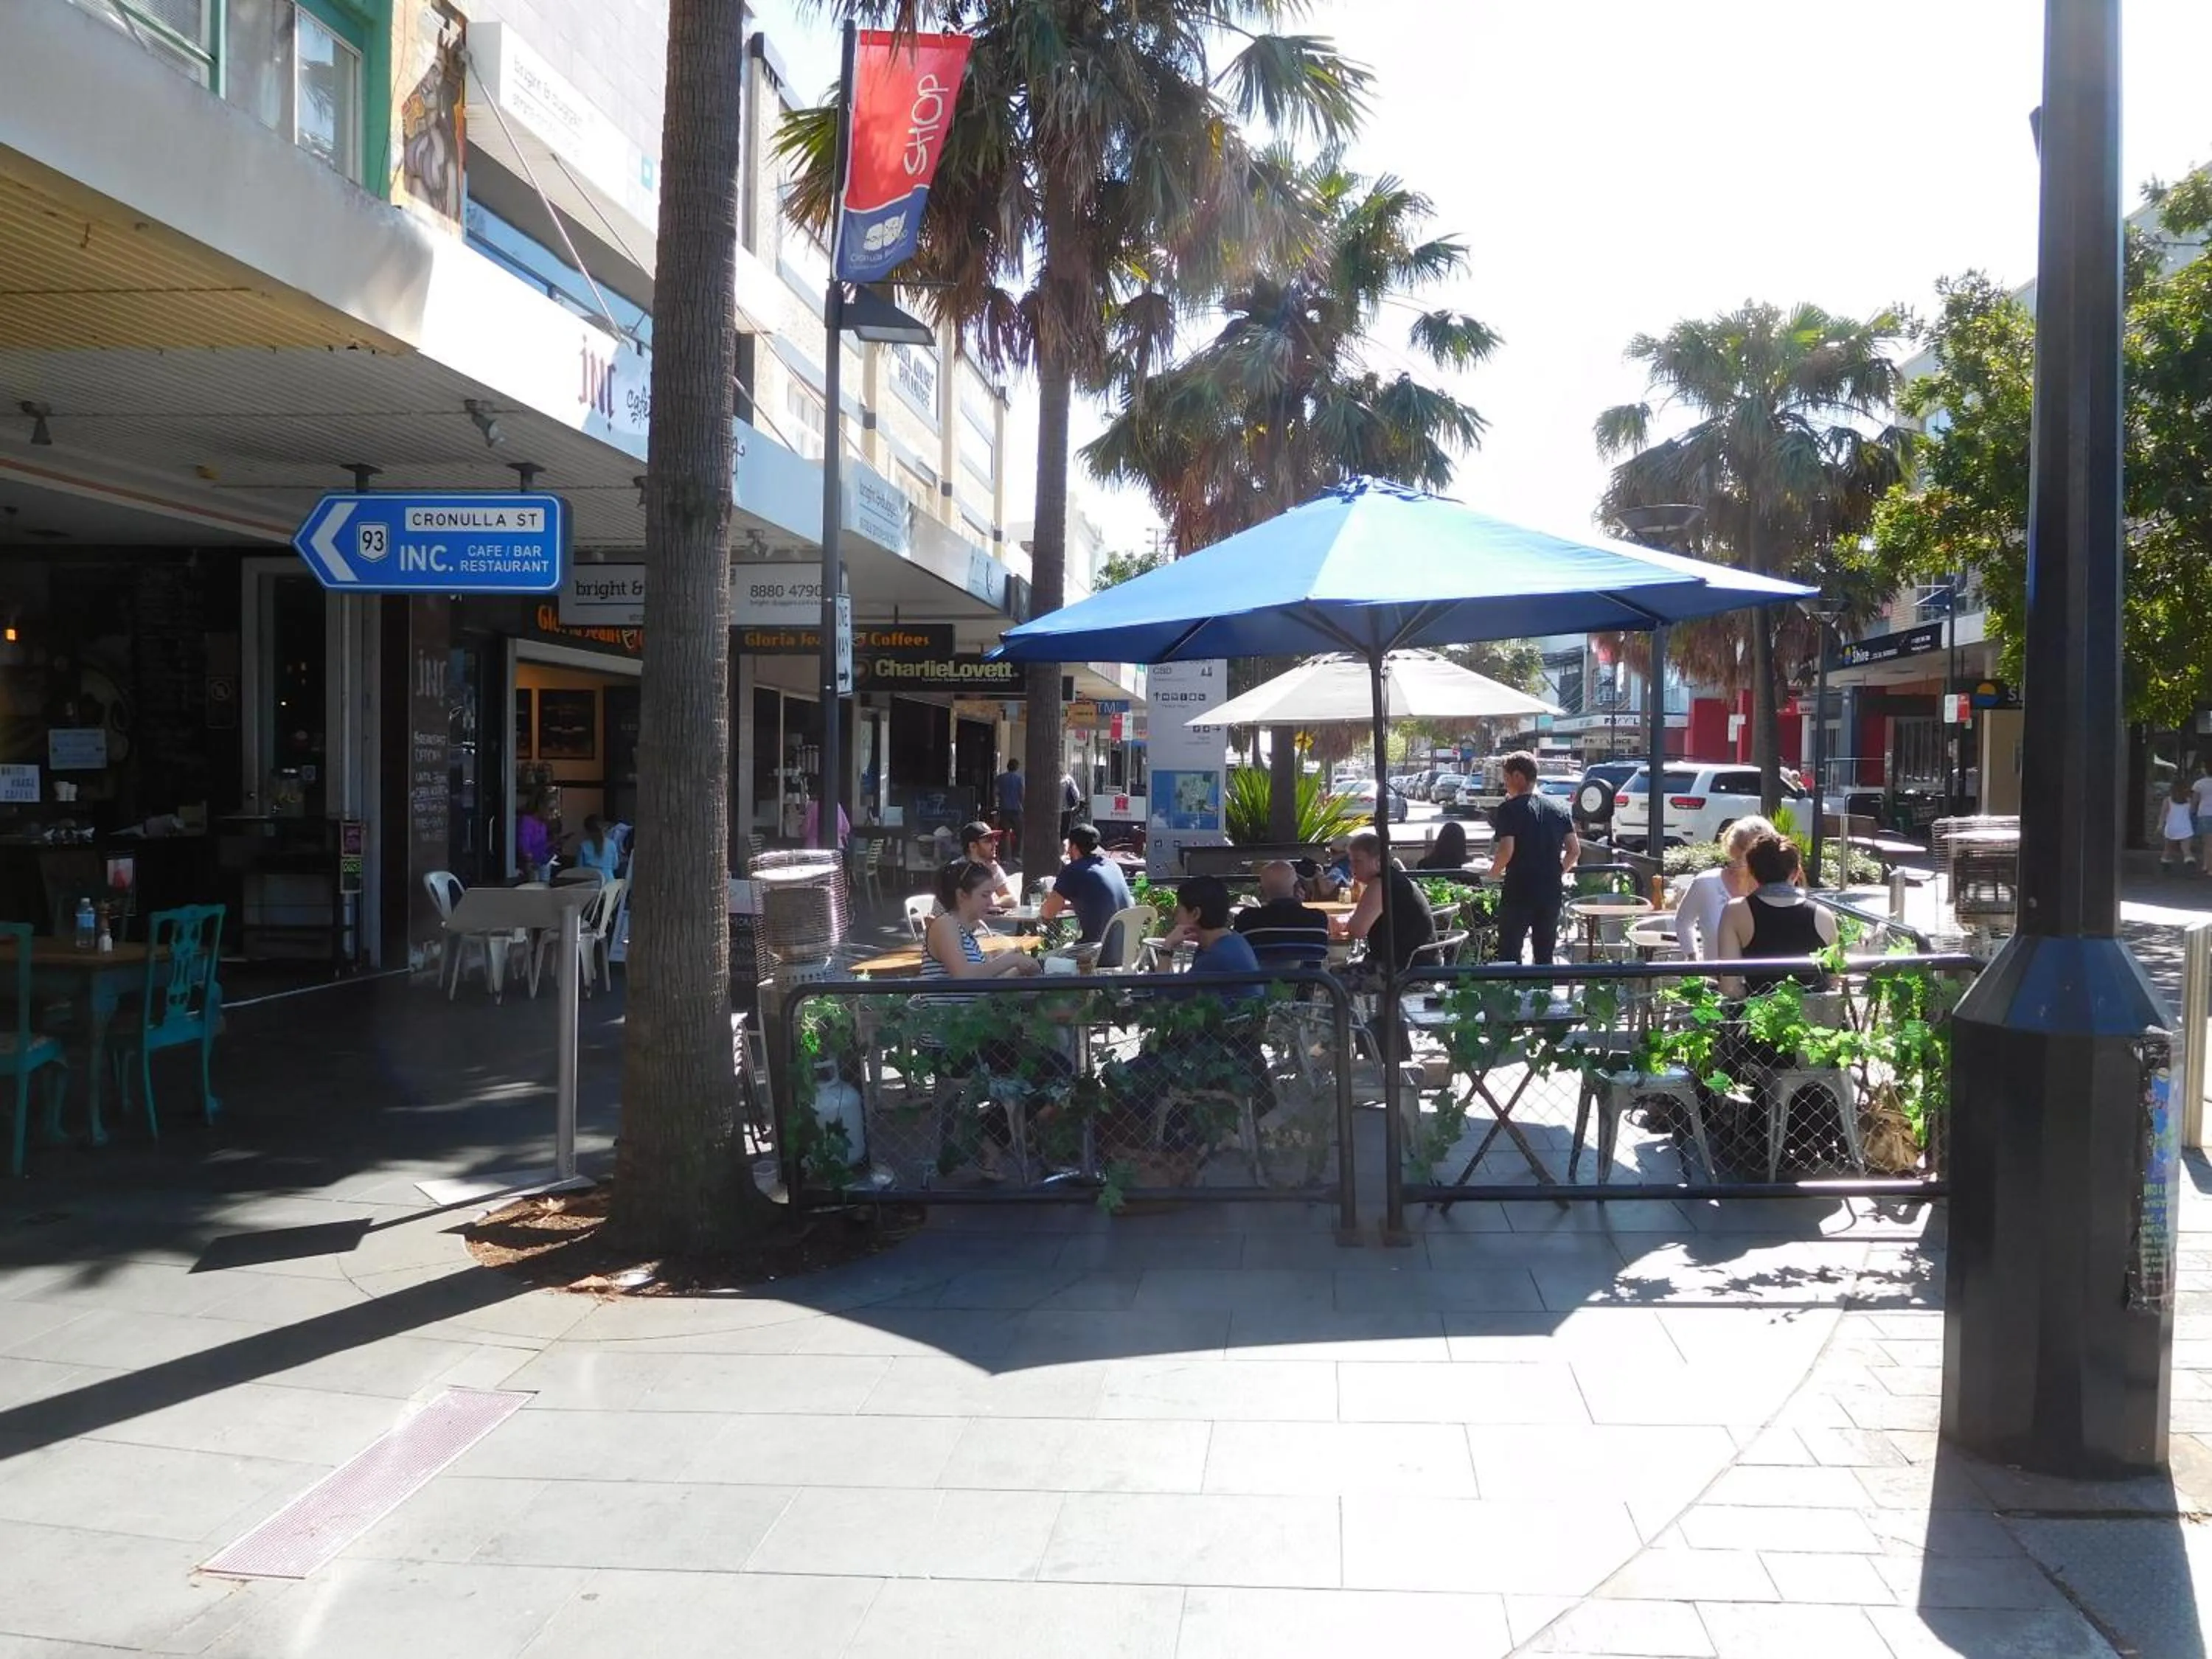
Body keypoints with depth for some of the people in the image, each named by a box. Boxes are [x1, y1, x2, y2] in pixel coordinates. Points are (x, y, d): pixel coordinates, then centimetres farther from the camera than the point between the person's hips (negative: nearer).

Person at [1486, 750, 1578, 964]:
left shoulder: (1509, 809, -9)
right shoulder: (1559, 809, 8)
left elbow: (1507, 850, -19)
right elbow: (1574, 850, 6)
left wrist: (1494, 873, -1)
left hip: (1518, 892, -5)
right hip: (1552, 892, 5)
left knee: (1509, 955, 2)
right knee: (1545, 956, 11)